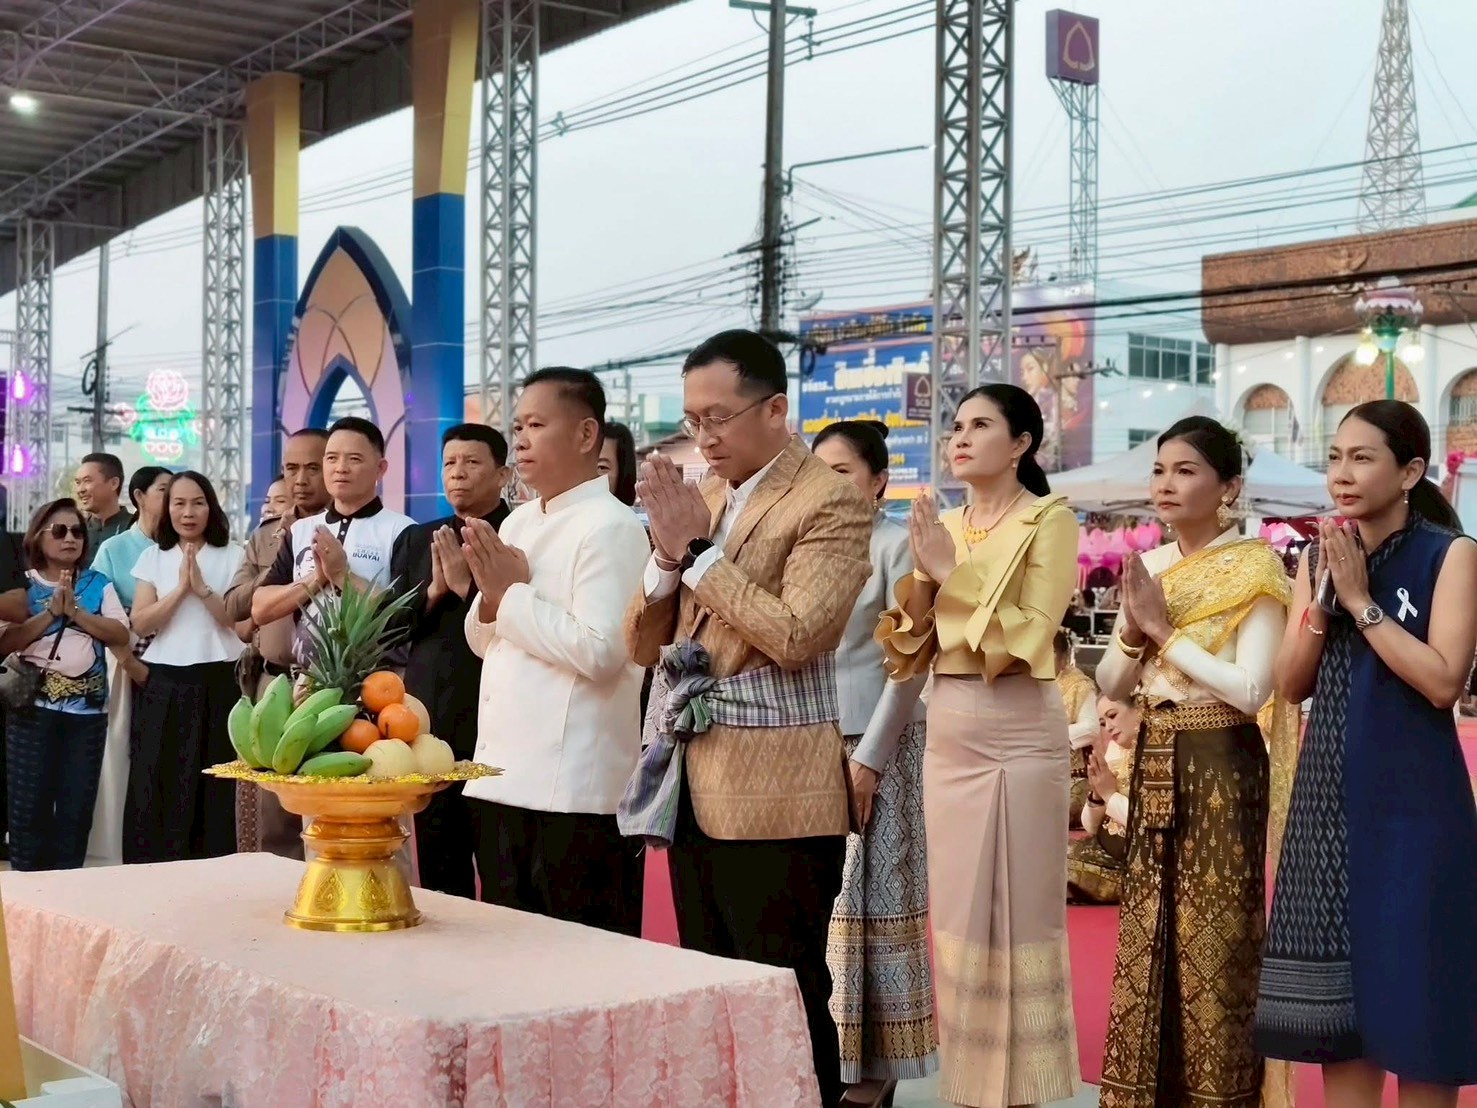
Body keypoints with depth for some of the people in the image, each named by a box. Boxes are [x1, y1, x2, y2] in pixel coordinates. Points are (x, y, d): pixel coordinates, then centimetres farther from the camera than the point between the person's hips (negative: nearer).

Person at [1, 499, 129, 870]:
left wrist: (75, 610, -11)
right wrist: (51, 612, -15)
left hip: (88, 708, 2)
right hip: (33, 706, -2)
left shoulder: (98, 584, 9)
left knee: (77, 803, 3)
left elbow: (121, 635, -2)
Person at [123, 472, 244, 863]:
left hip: (216, 681, -2)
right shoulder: (153, 557, 9)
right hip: (163, 683, 2)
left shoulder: (232, 556, 3)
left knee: (210, 787, -3)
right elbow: (140, 623, -1)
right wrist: (180, 588, -12)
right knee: (155, 785, -1)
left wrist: (202, 588, -15)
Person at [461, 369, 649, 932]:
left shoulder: (610, 527, -10)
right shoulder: (517, 522, 15)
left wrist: (512, 594, -12)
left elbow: (601, 651, -21)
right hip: (503, 779, 8)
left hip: (574, 791, -8)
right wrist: (491, 595, -1)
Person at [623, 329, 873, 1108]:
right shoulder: (697, 496, 13)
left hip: (774, 791, -7)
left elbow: (796, 635, -21)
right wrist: (667, 554, -7)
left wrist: (696, 548, -16)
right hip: (694, 784, 7)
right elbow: (643, 644, 11)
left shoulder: (830, 502, -9)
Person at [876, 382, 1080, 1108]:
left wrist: (952, 570, -15)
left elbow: (1030, 635, -15)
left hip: (1016, 733, -6)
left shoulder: (1050, 520, -4)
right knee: (956, 912, 9)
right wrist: (921, 576, -7)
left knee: (1015, 911, 0)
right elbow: (912, 646, 10)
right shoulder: (944, 525, 13)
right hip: (946, 732, 6)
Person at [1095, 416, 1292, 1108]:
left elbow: (1251, 687, -19)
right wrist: (1134, 632, -9)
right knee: (1147, 934, 10)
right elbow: (1111, 686, 10)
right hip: (1154, 765, 7)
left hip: (1221, 767, -6)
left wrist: (1166, 630, -14)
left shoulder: (1254, 569, -10)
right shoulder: (1147, 568, 9)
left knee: (1214, 940, -1)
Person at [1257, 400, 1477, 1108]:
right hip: (1330, 793, 5)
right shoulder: (1318, 558, 10)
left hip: (1411, 797, -5)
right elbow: (1291, 685, 5)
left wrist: (1362, 599, -14)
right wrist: (1323, 599, -9)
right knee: (1336, 994, 9)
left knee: (1413, 991, 1)